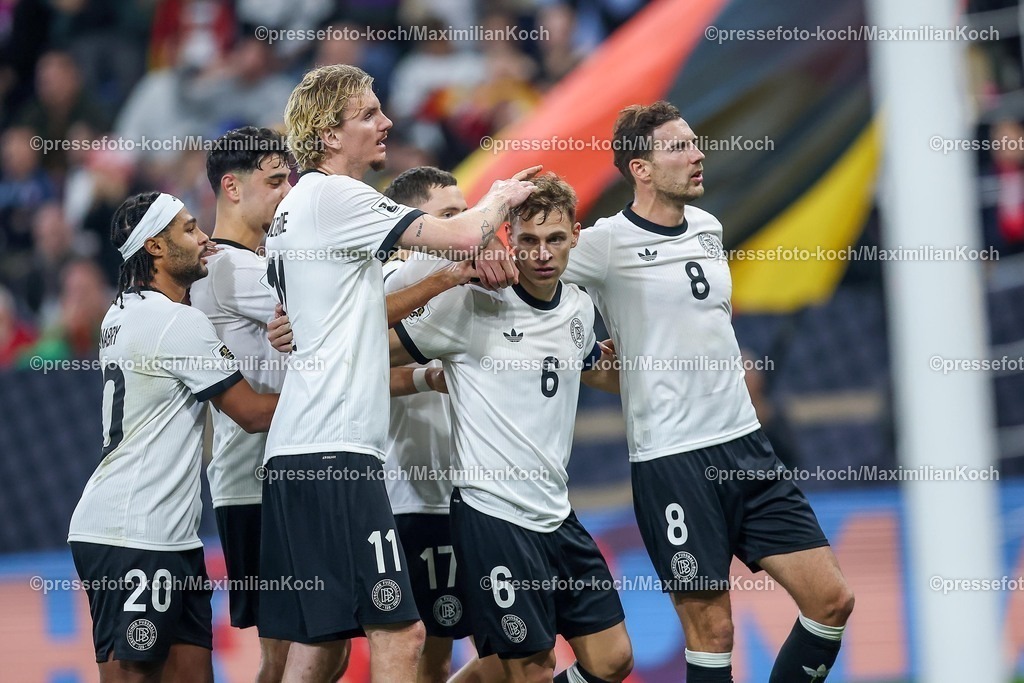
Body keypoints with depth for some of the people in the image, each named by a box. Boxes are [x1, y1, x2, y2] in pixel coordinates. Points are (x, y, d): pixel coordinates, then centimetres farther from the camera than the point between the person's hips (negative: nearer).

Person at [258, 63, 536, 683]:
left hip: (297, 456, 10)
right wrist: (501, 198, 11)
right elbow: (464, 235, -11)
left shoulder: (300, 205, 21)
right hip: (336, 452, -10)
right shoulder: (334, 196, -8)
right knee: (399, 633, -12)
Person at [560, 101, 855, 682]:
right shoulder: (610, 241, -9)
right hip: (671, 459, -7)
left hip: (745, 444, 7)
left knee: (832, 599, 2)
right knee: (711, 632, -4)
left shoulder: (709, 228, 12)